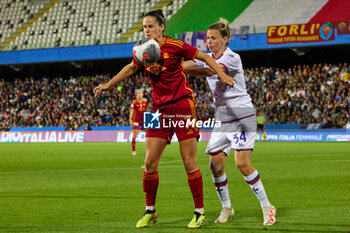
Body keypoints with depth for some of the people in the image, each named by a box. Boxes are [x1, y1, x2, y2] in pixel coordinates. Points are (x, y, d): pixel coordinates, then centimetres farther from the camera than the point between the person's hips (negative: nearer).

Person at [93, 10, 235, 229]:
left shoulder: (175, 46, -9)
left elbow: (205, 57, 1)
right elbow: (131, 68, 26)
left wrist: (222, 75, -9)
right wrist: (108, 84, 29)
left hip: (183, 106, -5)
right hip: (159, 110, 5)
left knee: (190, 163, -4)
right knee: (150, 163, -1)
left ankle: (199, 212, 7)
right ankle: (150, 211, 15)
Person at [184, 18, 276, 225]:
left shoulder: (232, 58, -14)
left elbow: (211, 71, -31)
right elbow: (190, 64, -8)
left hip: (242, 117, -7)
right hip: (222, 118, 7)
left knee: (242, 163, -15)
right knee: (216, 165, -1)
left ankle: (267, 208, -3)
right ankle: (226, 208, 16)